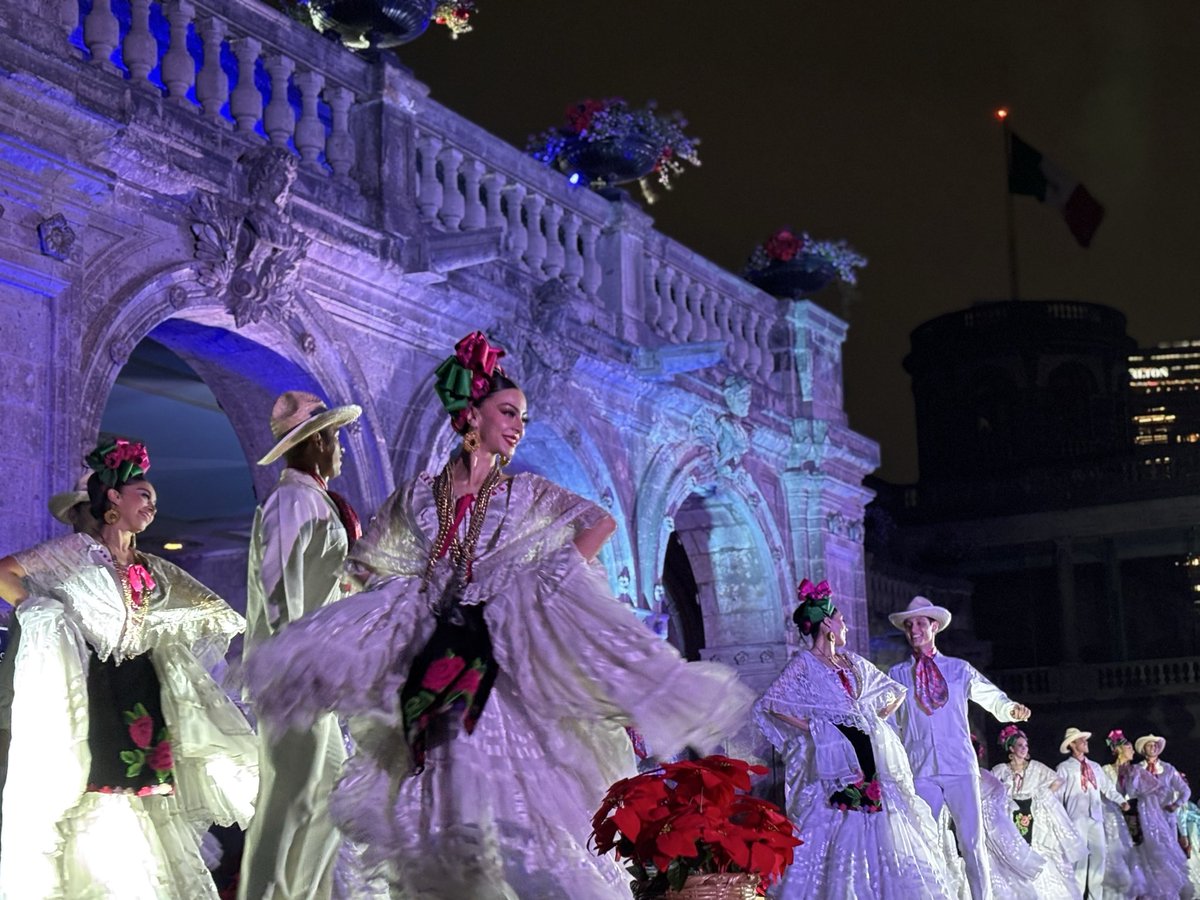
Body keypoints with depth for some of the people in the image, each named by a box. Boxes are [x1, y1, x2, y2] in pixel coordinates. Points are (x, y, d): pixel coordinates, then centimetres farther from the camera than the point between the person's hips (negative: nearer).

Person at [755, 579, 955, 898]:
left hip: (867, 756, 7)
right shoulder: (804, 664, -3)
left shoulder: (852, 662, 15)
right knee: (838, 834, -9)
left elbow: (896, 692, 26)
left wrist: (878, 718, 11)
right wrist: (810, 728, -12)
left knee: (878, 833, 6)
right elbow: (769, 705, -15)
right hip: (834, 762, -6)